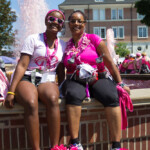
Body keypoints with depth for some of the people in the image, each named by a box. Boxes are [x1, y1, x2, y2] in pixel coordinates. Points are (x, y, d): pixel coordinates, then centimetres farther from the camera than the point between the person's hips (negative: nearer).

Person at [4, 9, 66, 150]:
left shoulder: (63, 45, 15)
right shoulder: (33, 39, 2)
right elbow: (22, 66, -7)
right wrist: (11, 91, -15)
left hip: (47, 80, 3)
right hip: (26, 79, -2)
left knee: (53, 99, -34)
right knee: (31, 103, -36)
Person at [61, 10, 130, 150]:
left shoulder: (93, 39, 7)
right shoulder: (66, 45, 15)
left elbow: (109, 62, 4)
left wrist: (120, 83, 0)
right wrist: (60, 85, 0)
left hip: (97, 78, -1)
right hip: (75, 81, 1)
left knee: (111, 96, -32)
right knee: (73, 95, -35)